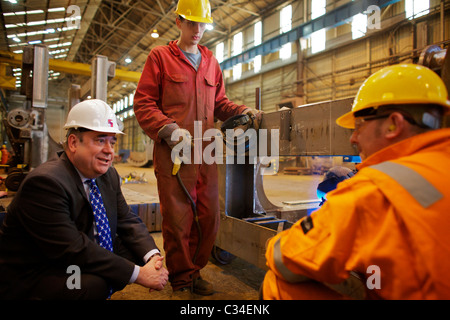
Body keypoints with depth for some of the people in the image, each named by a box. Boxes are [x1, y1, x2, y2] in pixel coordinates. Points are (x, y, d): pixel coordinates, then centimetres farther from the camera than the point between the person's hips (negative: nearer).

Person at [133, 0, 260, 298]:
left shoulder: (211, 61, 20)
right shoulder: (160, 56, 7)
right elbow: (143, 103, 1)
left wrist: (243, 111, 3)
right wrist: (169, 129, -14)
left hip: (206, 151, 5)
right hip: (173, 151, -4)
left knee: (209, 216, 8)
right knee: (178, 218, 0)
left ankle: (196, 271, 28)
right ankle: (181, 280, 20)